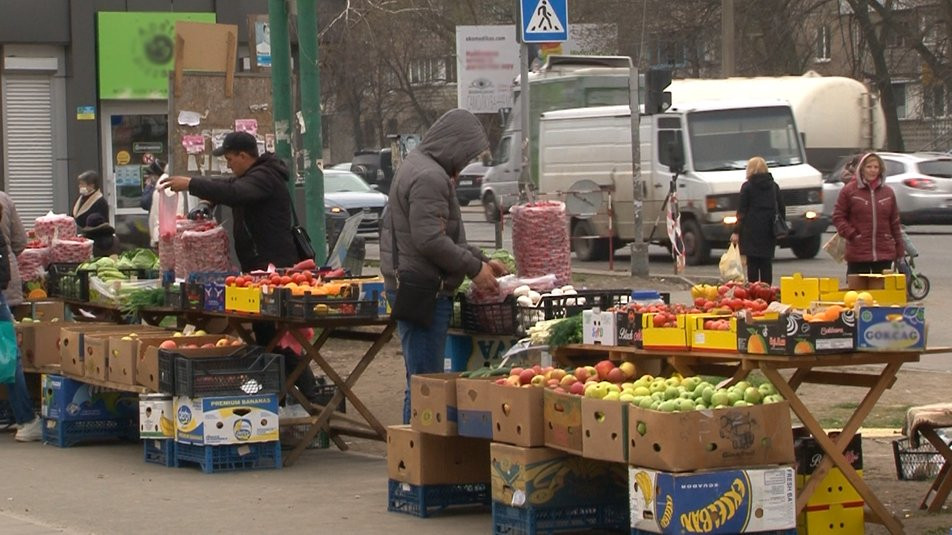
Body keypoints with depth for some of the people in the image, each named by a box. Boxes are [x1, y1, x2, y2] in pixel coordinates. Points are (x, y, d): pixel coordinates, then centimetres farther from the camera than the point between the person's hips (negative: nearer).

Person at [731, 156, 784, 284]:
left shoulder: (747, 187, -5)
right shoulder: (774, 186, 10)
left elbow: (741, 211, -6)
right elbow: (781, 208, 11)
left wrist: (736, 231, -4)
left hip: (752, 230, -4)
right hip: (769, 230, 4)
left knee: (752, 264, -3)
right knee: (767, 263, 7)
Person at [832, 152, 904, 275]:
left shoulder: (888, 192, 11)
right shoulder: (849, 190, 1)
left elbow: (894, 222, 14)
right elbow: (838, 217, 1)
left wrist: (899, 248, 13)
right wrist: (851, 234, -11)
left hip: (884, 254, 3)